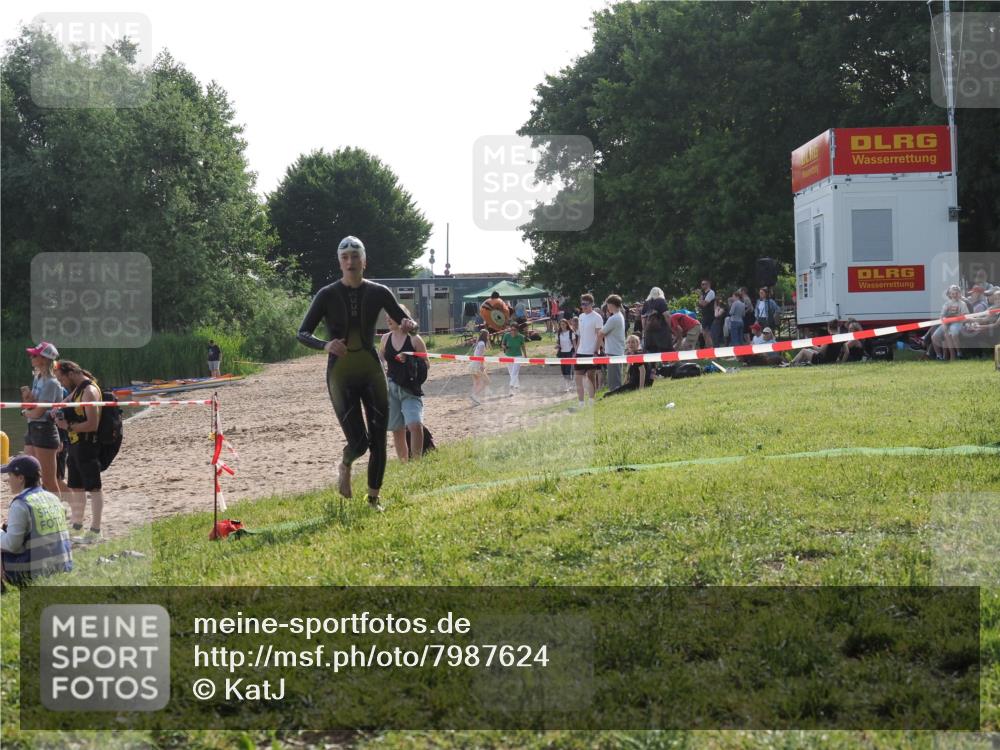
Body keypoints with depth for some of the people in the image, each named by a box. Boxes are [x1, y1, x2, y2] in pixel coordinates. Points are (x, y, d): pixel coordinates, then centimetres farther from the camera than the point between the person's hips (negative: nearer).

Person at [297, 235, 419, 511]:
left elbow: (407, 323, 5)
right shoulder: (327, 295, -7)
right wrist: (325, 345, -27)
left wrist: (409, 325, -21)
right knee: (359, 442, -10)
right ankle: (345, 465, 26)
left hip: (371, 371, 2)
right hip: (340, 374, -2)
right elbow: (302, 333, -7)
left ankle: (374, 498, 19)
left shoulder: (378, 293, -1)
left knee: (379, 439, 1)